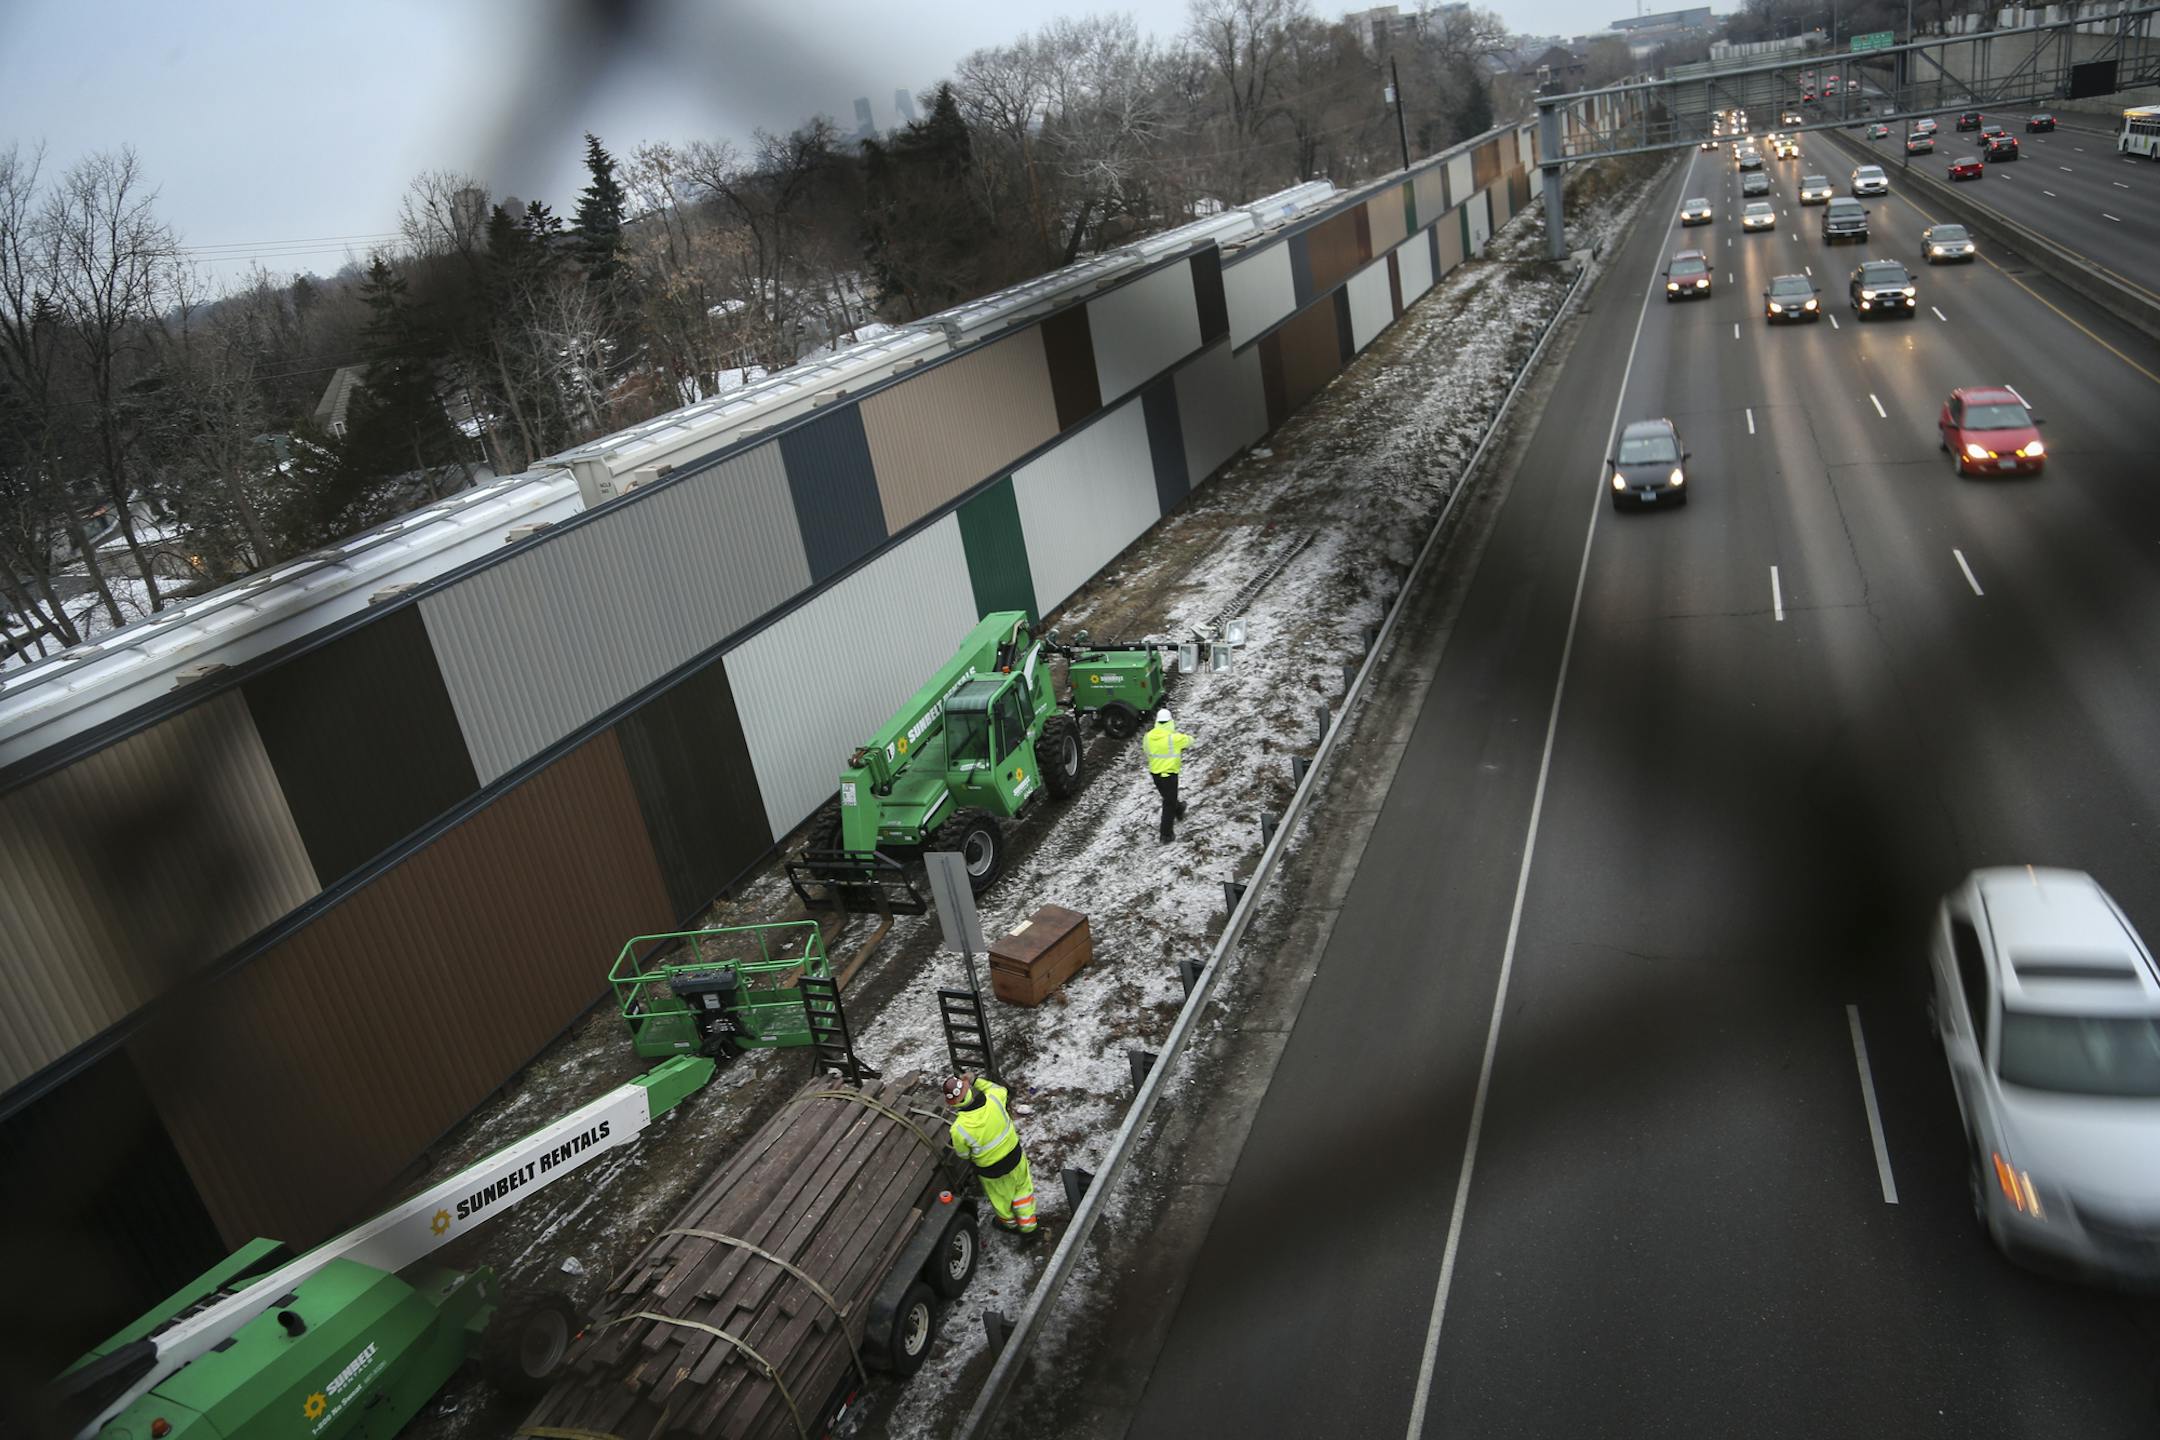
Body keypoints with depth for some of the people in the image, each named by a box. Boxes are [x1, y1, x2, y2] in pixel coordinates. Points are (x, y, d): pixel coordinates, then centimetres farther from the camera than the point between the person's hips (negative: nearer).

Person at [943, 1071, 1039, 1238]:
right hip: (1015, 1156, 2)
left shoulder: (958, 1129, -34)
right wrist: (976, 1080, 1)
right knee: (1022, 1188, 30)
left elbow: (964, 1155, -12)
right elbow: (1001, 1089, 0)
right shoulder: (993, 1099, -28)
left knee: (1001, 1199, 29)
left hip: (991, 1170, -2)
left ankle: (1009, 1223, 57)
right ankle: (1027, 1226, 45)